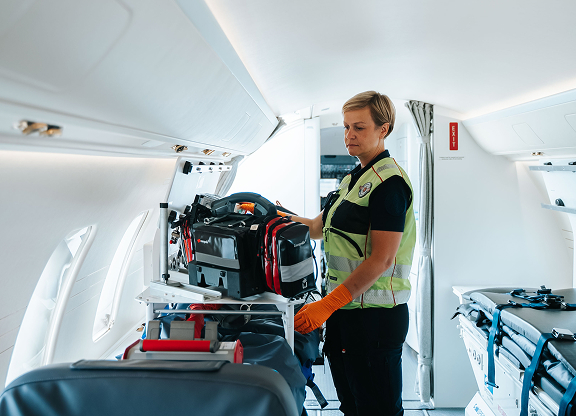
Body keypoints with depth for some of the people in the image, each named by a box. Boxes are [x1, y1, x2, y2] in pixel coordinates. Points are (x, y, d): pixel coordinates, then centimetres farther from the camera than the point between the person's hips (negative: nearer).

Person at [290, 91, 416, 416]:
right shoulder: (354, 179, 16)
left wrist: (327, 305, -22)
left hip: (375, 316, -9)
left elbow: (381, 259, -20)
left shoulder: (389, 181, -14)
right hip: (343, 309, 9)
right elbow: (319, 227, 24)